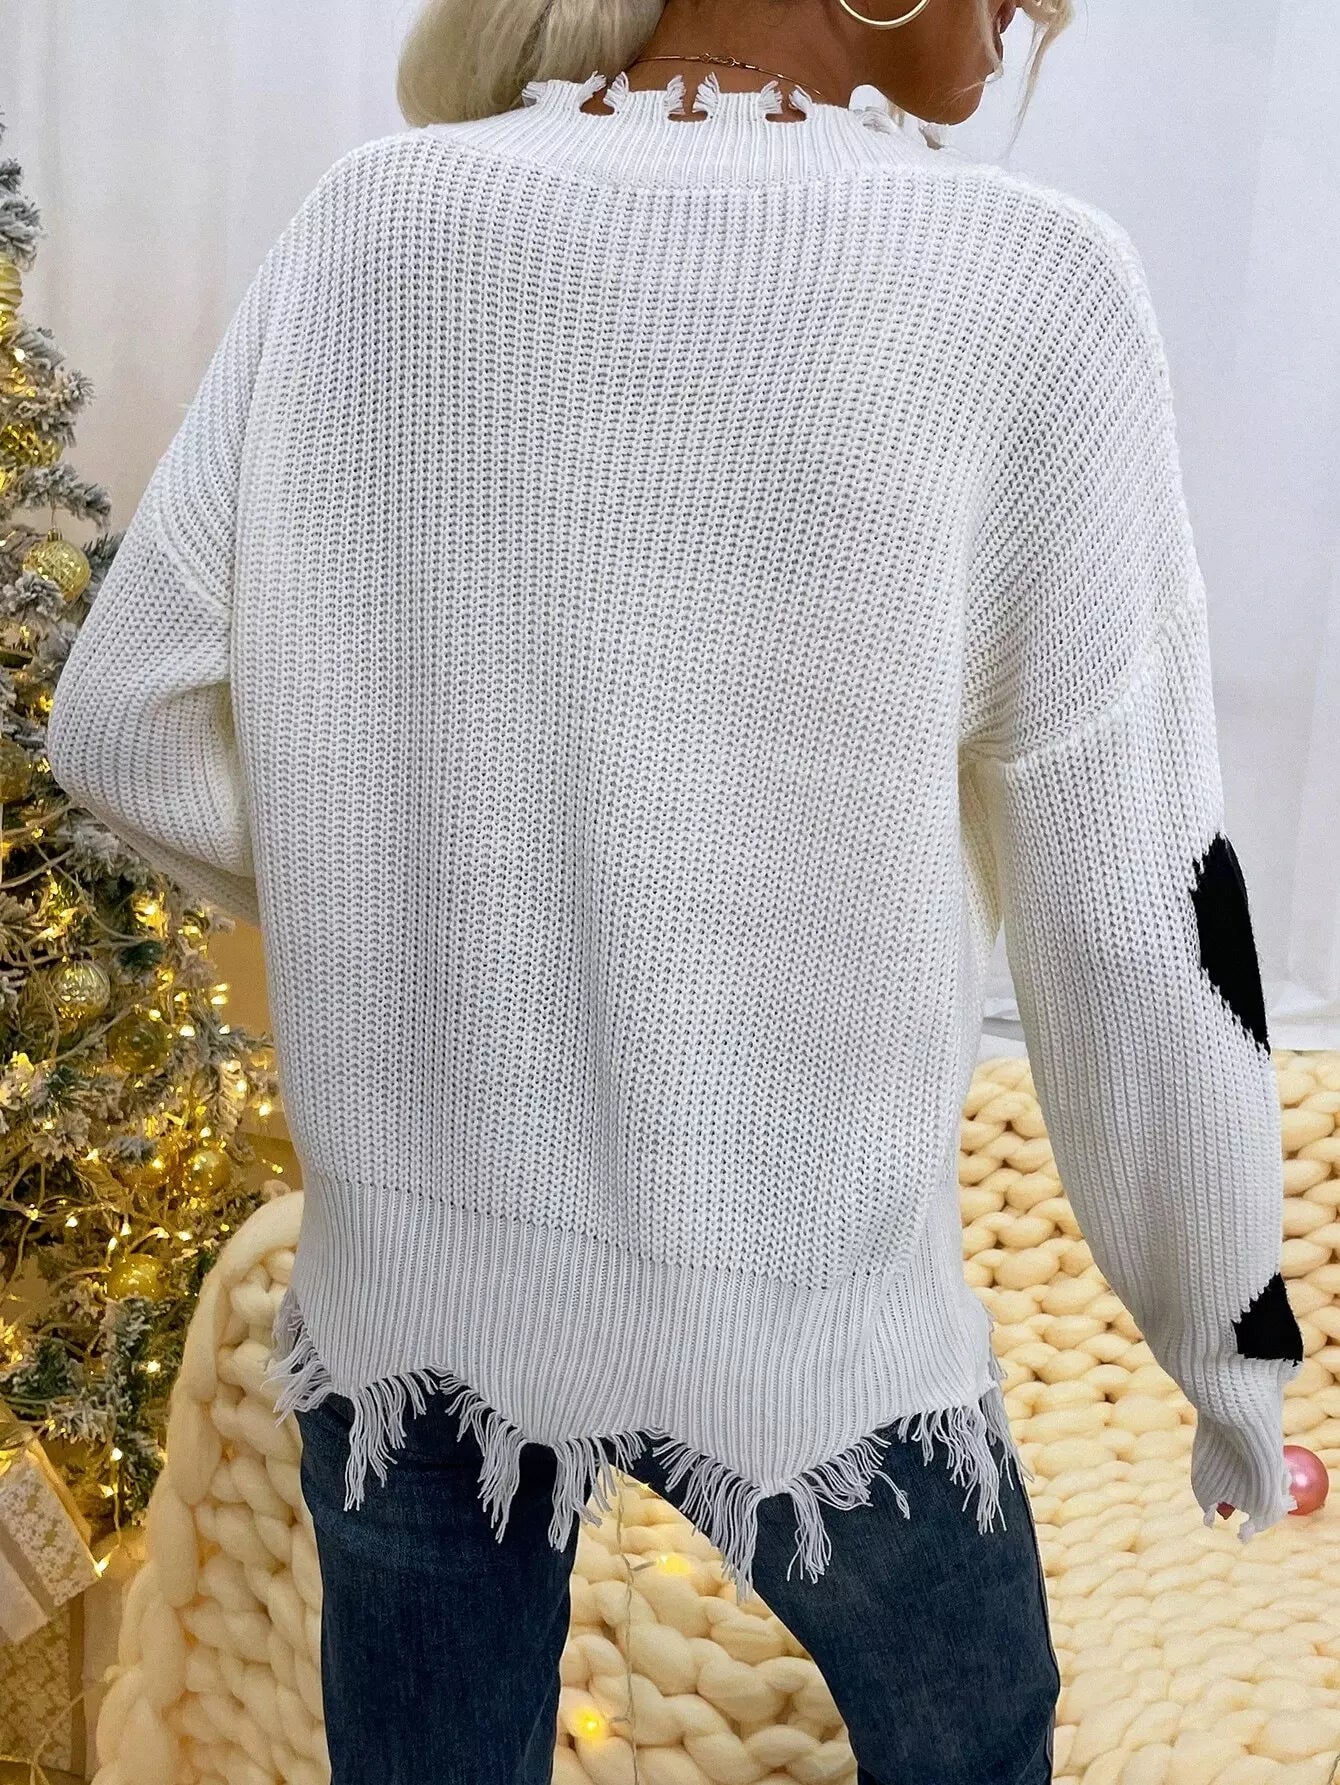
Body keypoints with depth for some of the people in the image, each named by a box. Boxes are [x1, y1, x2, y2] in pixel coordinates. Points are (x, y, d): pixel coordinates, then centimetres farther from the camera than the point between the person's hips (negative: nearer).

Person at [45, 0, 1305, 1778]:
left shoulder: (374, 231, -5)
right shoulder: (1022, 296, -16)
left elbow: (127, 719, -1)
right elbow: (1136, 933, -13)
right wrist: (1233, 1339, 4)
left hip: (406, 1279, 4)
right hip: (799, 1322, -2)